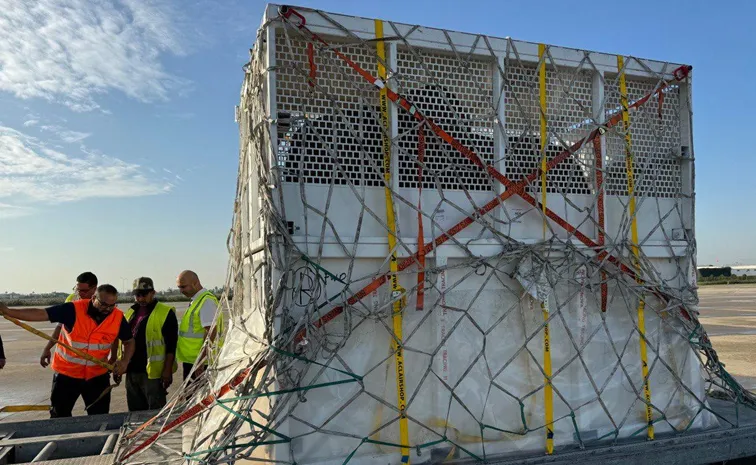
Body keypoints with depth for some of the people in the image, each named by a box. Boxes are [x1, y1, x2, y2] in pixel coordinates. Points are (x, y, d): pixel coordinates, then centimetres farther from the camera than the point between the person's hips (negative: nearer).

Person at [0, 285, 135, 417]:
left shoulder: (118, 318, -12)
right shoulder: (73, 310, -20)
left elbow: (129, 341, 1)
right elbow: (41, 313, -22)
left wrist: (125, 361, -17)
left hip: (97, 376, 1)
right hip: (66, 374, -1)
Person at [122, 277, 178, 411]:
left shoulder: (165, 313, -8)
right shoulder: (130, 313, 14)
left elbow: (171, 346, -11)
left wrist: (167, 371, -16)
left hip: (153, 373, -7)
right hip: (131, 371, 7)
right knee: (135, 411, 16)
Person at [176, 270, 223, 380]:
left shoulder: (206, 301, -15)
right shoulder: (196, 300, 17)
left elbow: (211, 332, -23)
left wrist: (200, 361, -25)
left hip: (200, 363, -10)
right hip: (191, 360, 10)